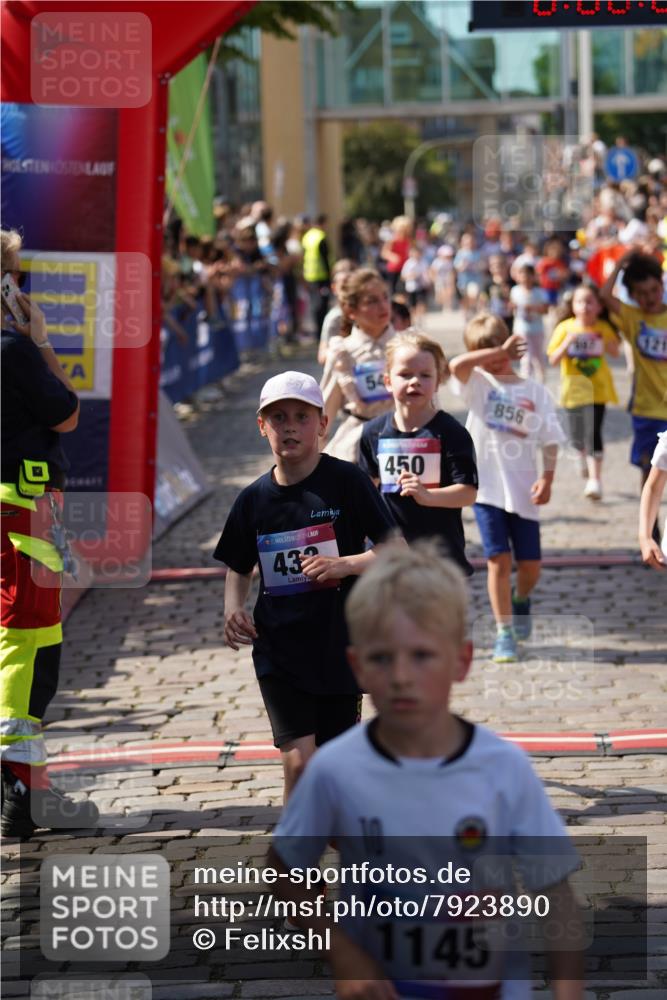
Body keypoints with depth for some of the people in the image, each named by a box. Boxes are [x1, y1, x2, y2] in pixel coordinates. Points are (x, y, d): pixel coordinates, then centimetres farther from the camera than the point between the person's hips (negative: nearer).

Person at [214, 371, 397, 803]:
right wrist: (233, 609, -3)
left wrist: (344, 564, -20)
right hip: (278, 650, 1)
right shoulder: (254, 498, 3)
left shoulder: (346, 481, -6)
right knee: (299, 760, -11)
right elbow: (239, 568, 16)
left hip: (340, 645, -1)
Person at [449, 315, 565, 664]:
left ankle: (521, 600, 38)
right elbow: (456, 365, -21)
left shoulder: (535, 392, 4)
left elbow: (550, 441, 3)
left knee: (530, 564, 5)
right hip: (487, 487, -1)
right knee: (498, 560, -4)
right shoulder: (478, 384, 1)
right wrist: (498, 351, -17)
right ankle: (504, 633, 6)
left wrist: (547, 477, -10)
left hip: (523, 490, 1)